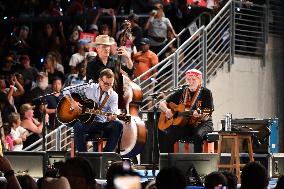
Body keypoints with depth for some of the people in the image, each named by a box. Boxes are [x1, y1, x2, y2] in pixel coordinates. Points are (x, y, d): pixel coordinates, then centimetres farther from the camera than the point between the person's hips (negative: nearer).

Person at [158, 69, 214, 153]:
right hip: (183, 124, 3)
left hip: (202, 123, -3)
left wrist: (200, 115, -31)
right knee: (164, 135, -23)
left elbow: (206, 116, -8)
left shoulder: (206, 93, -1)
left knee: (198, 135, -38)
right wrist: (166, 110, -10)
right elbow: (162, 104, 13)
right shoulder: (181, 92, 10)